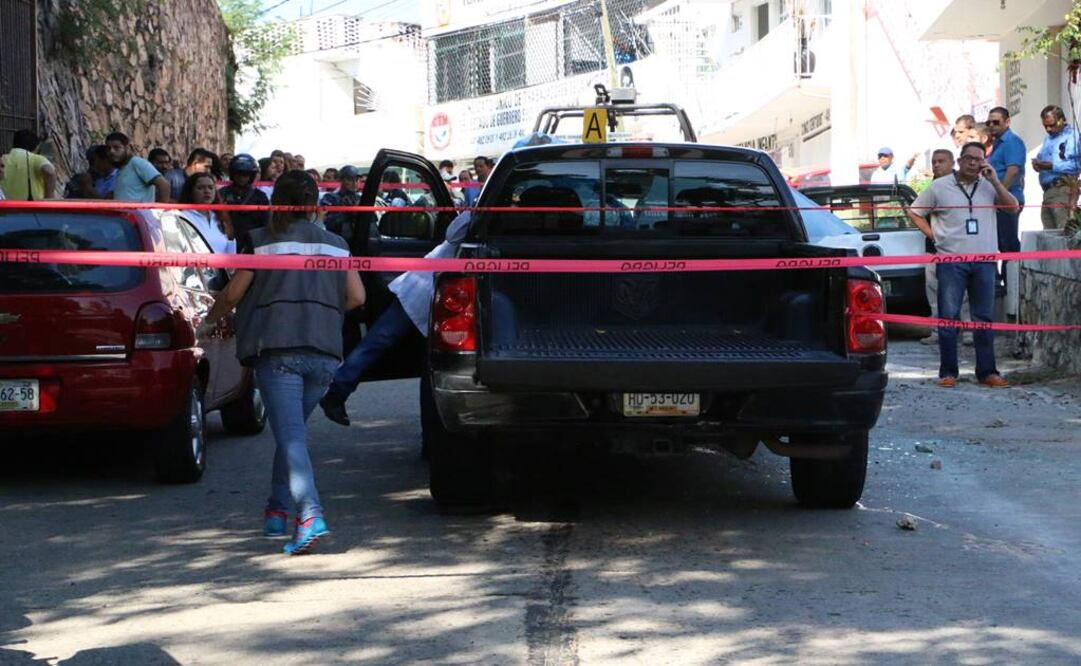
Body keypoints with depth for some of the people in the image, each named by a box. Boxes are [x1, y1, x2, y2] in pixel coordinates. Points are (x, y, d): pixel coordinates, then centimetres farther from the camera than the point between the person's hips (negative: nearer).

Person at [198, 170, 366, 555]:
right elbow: (356, 296, 11)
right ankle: (277, 510, 22)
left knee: (290, 435, -11)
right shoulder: (335, 244, 15)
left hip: (277, 349, -4)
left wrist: (209, 322, 22)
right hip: (324, 351, 4)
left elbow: (232, 294, 3)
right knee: (292, 429, 20)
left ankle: (311, 515, -27)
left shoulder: (263, 241, 4)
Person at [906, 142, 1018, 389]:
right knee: (948, 317, -2)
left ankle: (987, 372, 10)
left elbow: (1013, 207, -1)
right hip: (951, 262, -2)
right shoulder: (940, 187, 5)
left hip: (984, 260, 2)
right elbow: (914, 212, 11)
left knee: (984, 319, 6)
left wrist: (994, 181, -7)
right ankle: (948, 373, 3)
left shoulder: (989, 187, 9)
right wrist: (933, 235, 1)